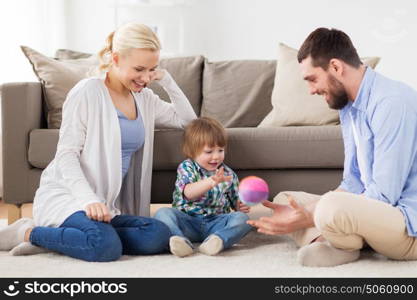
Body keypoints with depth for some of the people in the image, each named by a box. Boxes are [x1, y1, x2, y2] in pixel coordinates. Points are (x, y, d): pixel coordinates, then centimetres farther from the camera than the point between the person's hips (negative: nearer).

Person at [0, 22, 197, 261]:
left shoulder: (144, 99, 15)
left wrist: (166, 80, 8)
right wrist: (88, 199, -26)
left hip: (108, 205, 7)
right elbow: (66, 154, -11)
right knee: (106, 246, -37)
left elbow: (187, 120, 21)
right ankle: (27, 232, -11)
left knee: (159, 236, -24)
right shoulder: (88, 92, -6)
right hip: (65, 195, -7)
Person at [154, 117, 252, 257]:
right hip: (188, 222, -2)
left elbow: (235, 201, 23)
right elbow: (188, 193, -21)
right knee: (163, 213, -26)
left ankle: (218, 240, -49)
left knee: (242, 218, -23)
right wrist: (212, 181, -36)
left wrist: (241, 206, -3)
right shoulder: (186, 168, 0)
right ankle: (181, 241, -52)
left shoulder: (228, 174, 12)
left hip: (216, 222, 2)